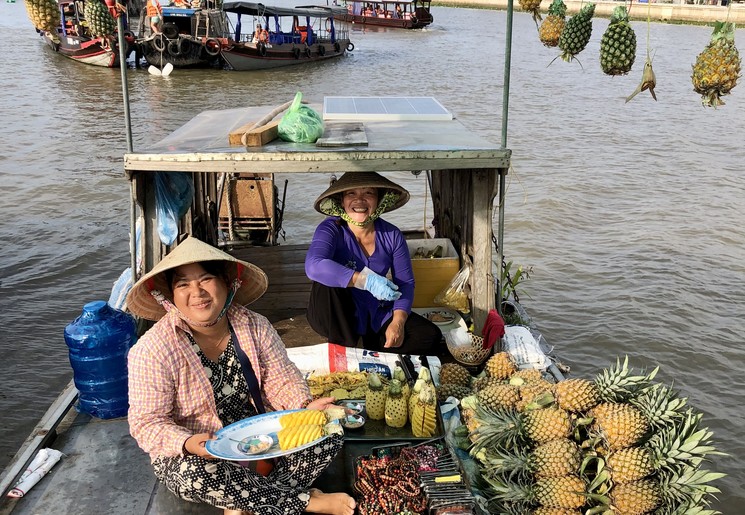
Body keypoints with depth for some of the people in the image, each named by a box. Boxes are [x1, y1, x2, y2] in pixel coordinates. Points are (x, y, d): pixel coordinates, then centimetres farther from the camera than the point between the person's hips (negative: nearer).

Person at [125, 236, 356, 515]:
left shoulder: (255, 326, -7)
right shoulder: (152, 350, -18)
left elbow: (281, 380, -4)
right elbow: (147, 423, -18)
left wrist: (306, 406, -25)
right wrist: (188, 444, -37)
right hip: (187, 457, -3)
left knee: (329, 435, -13)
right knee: (196, 473, -38)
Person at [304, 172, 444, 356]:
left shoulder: (391, 235, -5)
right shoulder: (331, 229, -17)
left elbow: (405, 283, -2)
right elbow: (314, 266, -37)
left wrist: (398, 322, -19)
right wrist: (367, 281, -39)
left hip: (377, 316, 3)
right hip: (337, 318, -2)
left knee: (430, 336, -17)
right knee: (326, 282, -34)